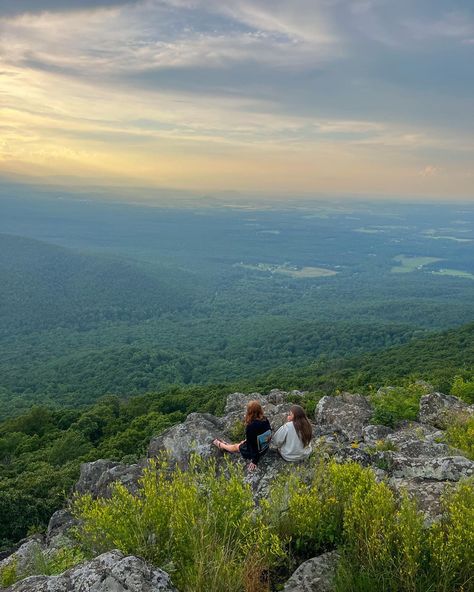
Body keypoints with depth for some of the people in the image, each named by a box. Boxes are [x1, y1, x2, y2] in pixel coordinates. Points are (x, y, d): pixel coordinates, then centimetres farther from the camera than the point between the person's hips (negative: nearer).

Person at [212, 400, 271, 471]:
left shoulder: (250, 427, -33)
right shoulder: (265, 421, -14)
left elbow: (251, 443, -25)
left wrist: (254, 461, -13)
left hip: (254, 452, -5)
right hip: (265, 449, 5)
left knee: (235, 447, 24)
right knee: (242, 443, 30)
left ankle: (220, 444, 50)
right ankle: (225, 444, 55)